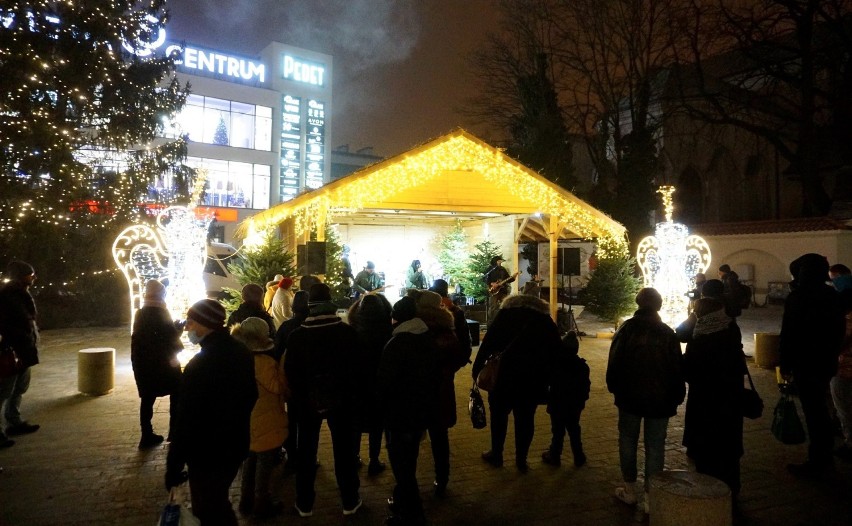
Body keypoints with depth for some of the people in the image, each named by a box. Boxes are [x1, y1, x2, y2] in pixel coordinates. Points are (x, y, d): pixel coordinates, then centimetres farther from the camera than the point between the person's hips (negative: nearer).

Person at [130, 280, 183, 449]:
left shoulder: (140, 314, 8)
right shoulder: (161, 313, -14)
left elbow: (138, 338, 16)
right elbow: (170, 336, -17)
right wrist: (178, 329, 3)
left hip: (143, 362, 7)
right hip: (163, 362, -6)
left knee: (147, 398, 10)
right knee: (176, 394, 7)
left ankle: (147, 435, 12)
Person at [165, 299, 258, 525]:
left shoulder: (199, 365, -27)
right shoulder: (241, 352, -2)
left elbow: (186, 422, -24)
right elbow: (250, 396, 10)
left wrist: (173, 467, -15)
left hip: (207, 455, -7)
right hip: (235, 445, 7)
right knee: (219, 504, 26)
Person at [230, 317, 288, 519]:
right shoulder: (266, 363, -27)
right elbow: (280, 388, -19)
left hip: (248, 421, 8)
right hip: (266, 424, -8)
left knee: (250, 461, 23)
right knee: (265, 464, 10)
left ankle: (247, 501, 37)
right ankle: (261, 505, 24)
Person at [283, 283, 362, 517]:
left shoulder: (296, 335, -13)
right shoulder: (348, 332, -13)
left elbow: (290, 371, -5)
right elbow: (356, 367, -5)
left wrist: (298, 396, 9)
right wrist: (351, 394, 9)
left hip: (306, 400, 0)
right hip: (341, 399, 0)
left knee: (306, 451, 16)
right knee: (344, 450, 13)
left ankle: (305, 503, 27)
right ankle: (349, 501, 24)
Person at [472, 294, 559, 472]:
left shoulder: (506, 313, 3)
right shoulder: (546, 320, 10)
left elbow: (488, 343, -5)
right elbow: (557, 351, 6)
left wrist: (477, 367, -1)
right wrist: (548, 380, 10)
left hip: (505, 374, -2)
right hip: (533, 379, 2)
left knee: (499, 415, 14)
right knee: (525, 419, 12)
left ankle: (496, 455, 23)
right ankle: (521, 459, 19)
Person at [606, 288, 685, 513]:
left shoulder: (627, 328, -6)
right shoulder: (667, 333, -2)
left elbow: (614, 362, -4)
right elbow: (677, 368, 1)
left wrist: (615, 388, 7)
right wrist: (676, 397, 10)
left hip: (630, 395, -1)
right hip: (659, 398, 1)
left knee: (628, 440, 13)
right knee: (655, 446, 6)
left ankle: (630, 489, 19)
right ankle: (650, 496, 8)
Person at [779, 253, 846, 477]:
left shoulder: (798, 297, -16)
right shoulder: (832, 295, 7)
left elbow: (788, 334, -17)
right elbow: (840, 330, 16)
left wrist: (785, 364, -10)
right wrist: (832, 354, 24)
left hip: (806, 362, -8)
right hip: (827, 361, 8)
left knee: (812, 411, -2)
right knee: (820, 408, 18)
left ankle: (816, 462, 6)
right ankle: (825, 457, 28)